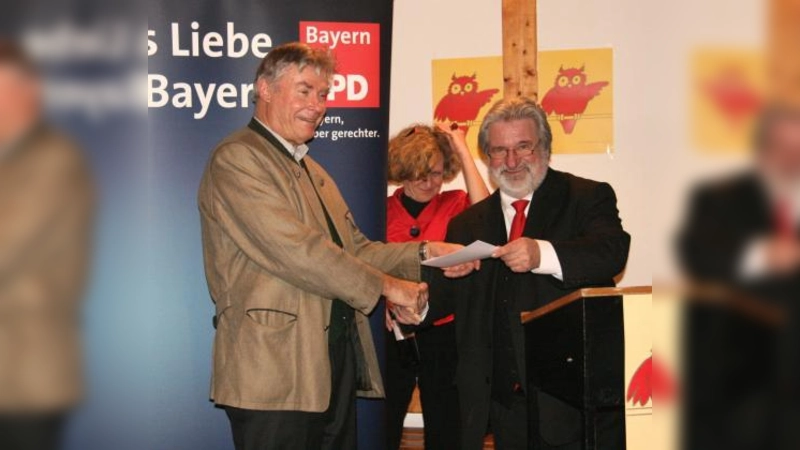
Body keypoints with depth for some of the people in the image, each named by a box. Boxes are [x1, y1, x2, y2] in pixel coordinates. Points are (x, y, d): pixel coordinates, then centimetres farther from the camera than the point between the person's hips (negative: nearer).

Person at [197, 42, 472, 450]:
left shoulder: (312, 171, 22)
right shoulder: (235, 159, -9)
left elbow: (355, 249, 18)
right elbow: (295, 250, -18)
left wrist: (423, 252, 1)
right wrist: (387, 286, -13)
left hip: (335, 366, 9)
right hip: (276, 372, -9)